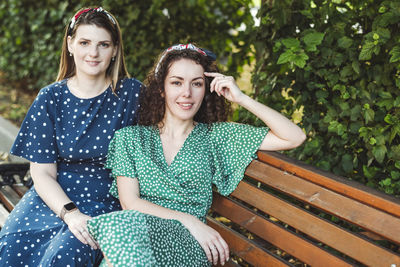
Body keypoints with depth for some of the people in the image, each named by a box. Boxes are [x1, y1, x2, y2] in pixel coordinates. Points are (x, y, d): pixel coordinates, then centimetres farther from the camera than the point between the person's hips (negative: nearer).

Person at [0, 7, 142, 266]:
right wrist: (70, 213, -16)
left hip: (104, 203, -2)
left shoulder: (131, 93, -2)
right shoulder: (50, 99, 4)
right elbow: (43, 172, 1)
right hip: (52, 197, 3)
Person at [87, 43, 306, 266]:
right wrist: (188, 221, -13)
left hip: (187, 245, -1)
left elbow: (294, 138, 5)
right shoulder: (129, 137, 11)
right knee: (118, 224, -37)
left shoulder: (215, 136, 8)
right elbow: (129, 202, -1)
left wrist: (241, 98, 0)